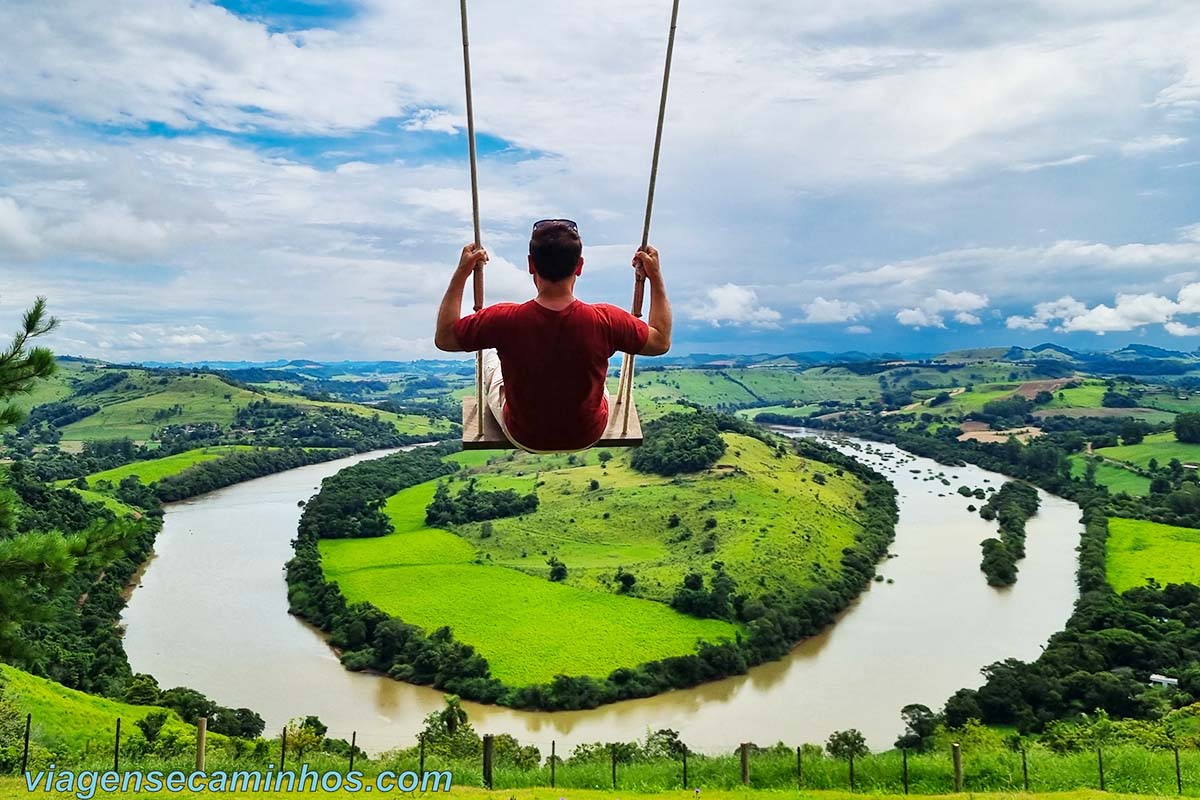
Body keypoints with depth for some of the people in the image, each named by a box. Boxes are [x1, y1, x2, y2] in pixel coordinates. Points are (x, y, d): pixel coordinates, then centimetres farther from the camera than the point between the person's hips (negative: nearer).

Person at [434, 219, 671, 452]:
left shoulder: (505, 320, -30)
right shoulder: (606, 321, -29)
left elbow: (443, 338, -11)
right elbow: (661, 342, -9)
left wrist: (461, 272, -8)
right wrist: (655, 276, -5)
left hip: (524, 438, 0)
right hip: (588, 437, 1)